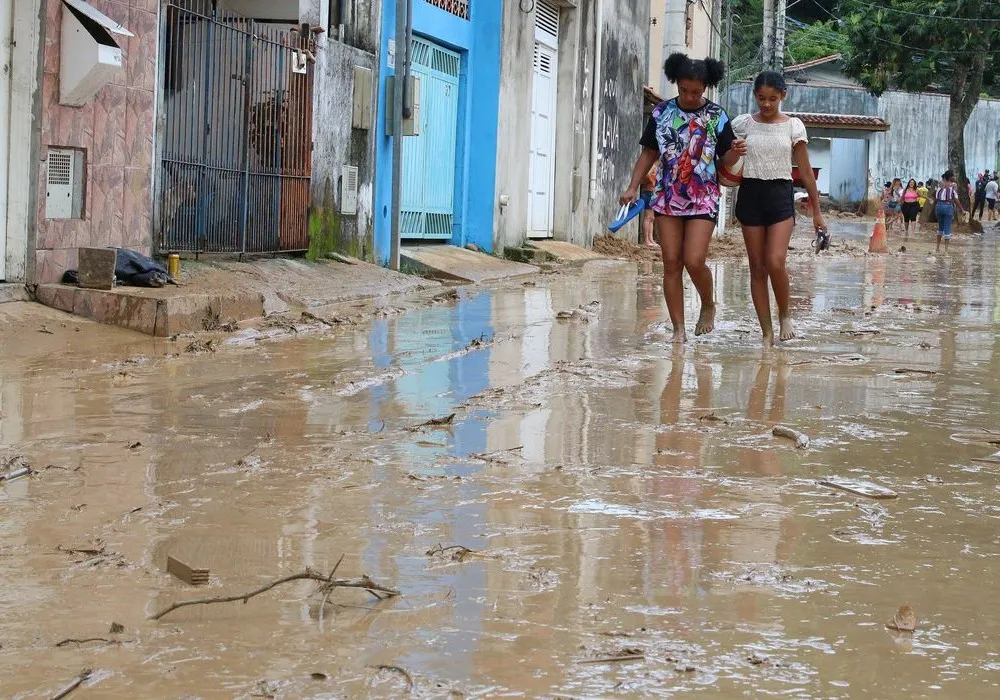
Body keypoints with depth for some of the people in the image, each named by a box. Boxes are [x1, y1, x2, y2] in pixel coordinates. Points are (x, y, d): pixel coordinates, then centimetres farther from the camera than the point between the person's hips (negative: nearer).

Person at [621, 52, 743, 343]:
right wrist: (633, 186, 0)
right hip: (667, 197, 2)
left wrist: (735, 153, -21)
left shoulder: (716, 117, -1)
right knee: (671, 263, 0)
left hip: (703, 199, -2)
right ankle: (678, 328, 7)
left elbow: (726, 161, 2)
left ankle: (708, 305, 16)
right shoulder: (662, 112, 4)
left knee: (694, 261, -13)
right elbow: (649, 153, 10)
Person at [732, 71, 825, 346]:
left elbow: (806, 172, 5)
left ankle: (785, 315, 6)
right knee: (757, 267, 2)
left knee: (776, 262, -19)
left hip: (780, 196, -1)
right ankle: (767, 332, 8)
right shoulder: (742, 124, 4)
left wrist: (817, 212, 4)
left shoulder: (793, 126, 3)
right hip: (750, 194, 2)